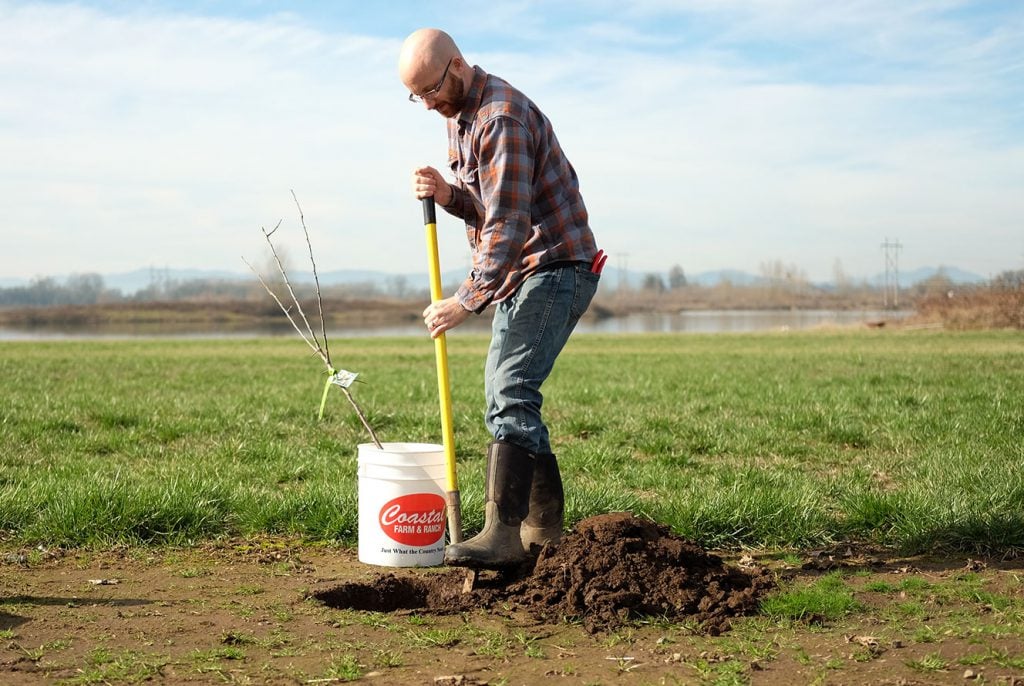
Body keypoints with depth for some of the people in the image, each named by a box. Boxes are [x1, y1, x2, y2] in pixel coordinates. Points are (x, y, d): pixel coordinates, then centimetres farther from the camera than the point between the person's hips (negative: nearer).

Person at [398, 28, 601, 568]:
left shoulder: (502, 117, -19)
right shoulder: (459, 116, 14)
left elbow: (508, 225, -24)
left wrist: (467, 301, -25)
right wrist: (448, 194, -7)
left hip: (555, 268, -10)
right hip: (518, 274, 11)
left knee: (509, 392, -20)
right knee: (509, 397, 11)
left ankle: (503, 534, -23)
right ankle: (544, 527, 19)